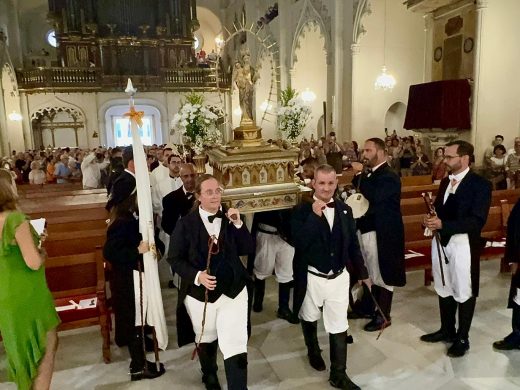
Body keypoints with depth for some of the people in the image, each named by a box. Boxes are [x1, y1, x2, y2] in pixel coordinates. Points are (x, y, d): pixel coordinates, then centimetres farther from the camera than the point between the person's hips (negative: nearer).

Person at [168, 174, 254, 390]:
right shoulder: (186, 223, -10)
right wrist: (196, 276, -20)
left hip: (233, 290, 0)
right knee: (206, 340, 23)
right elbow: (174, 258, -6)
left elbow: (248, 250, -4)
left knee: (237, 346, -6)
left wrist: (238, 224, -18)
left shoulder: (231, 217, -3)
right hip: (200, 292, 0)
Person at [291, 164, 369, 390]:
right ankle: (313, 351, 51)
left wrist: (362, 273, 11)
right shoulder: (302, 210, -13)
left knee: (339, 327, 9)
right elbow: (298, 243, -26)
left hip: (339, 277, 2)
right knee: (310, 319, 22)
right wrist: (314, 215, -30)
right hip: (312, 278, -2)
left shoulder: (345, 210, -1)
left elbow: (353, 244, 7)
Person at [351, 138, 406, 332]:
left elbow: (373, 199, -29)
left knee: (383, 275, 3)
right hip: (365, 229, 8)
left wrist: (360, 175, -22)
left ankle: (383, 316, 16)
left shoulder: (389, 177, -15)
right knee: (371, 273, 18)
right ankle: (372, 307, 32)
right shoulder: (369, 174, 10)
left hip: (381, 233, -8)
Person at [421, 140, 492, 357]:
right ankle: (447, 331, 36)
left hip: (463, 244, -7)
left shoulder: (480, 184, -12)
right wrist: (431, 220, -8)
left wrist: (443, 224, -26)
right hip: (441, 241, 7)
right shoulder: (445, 181, 10)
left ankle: (462, 338, 25)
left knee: (463, 292, 8)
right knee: (444, 289, 18)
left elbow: (477, 221, -19)